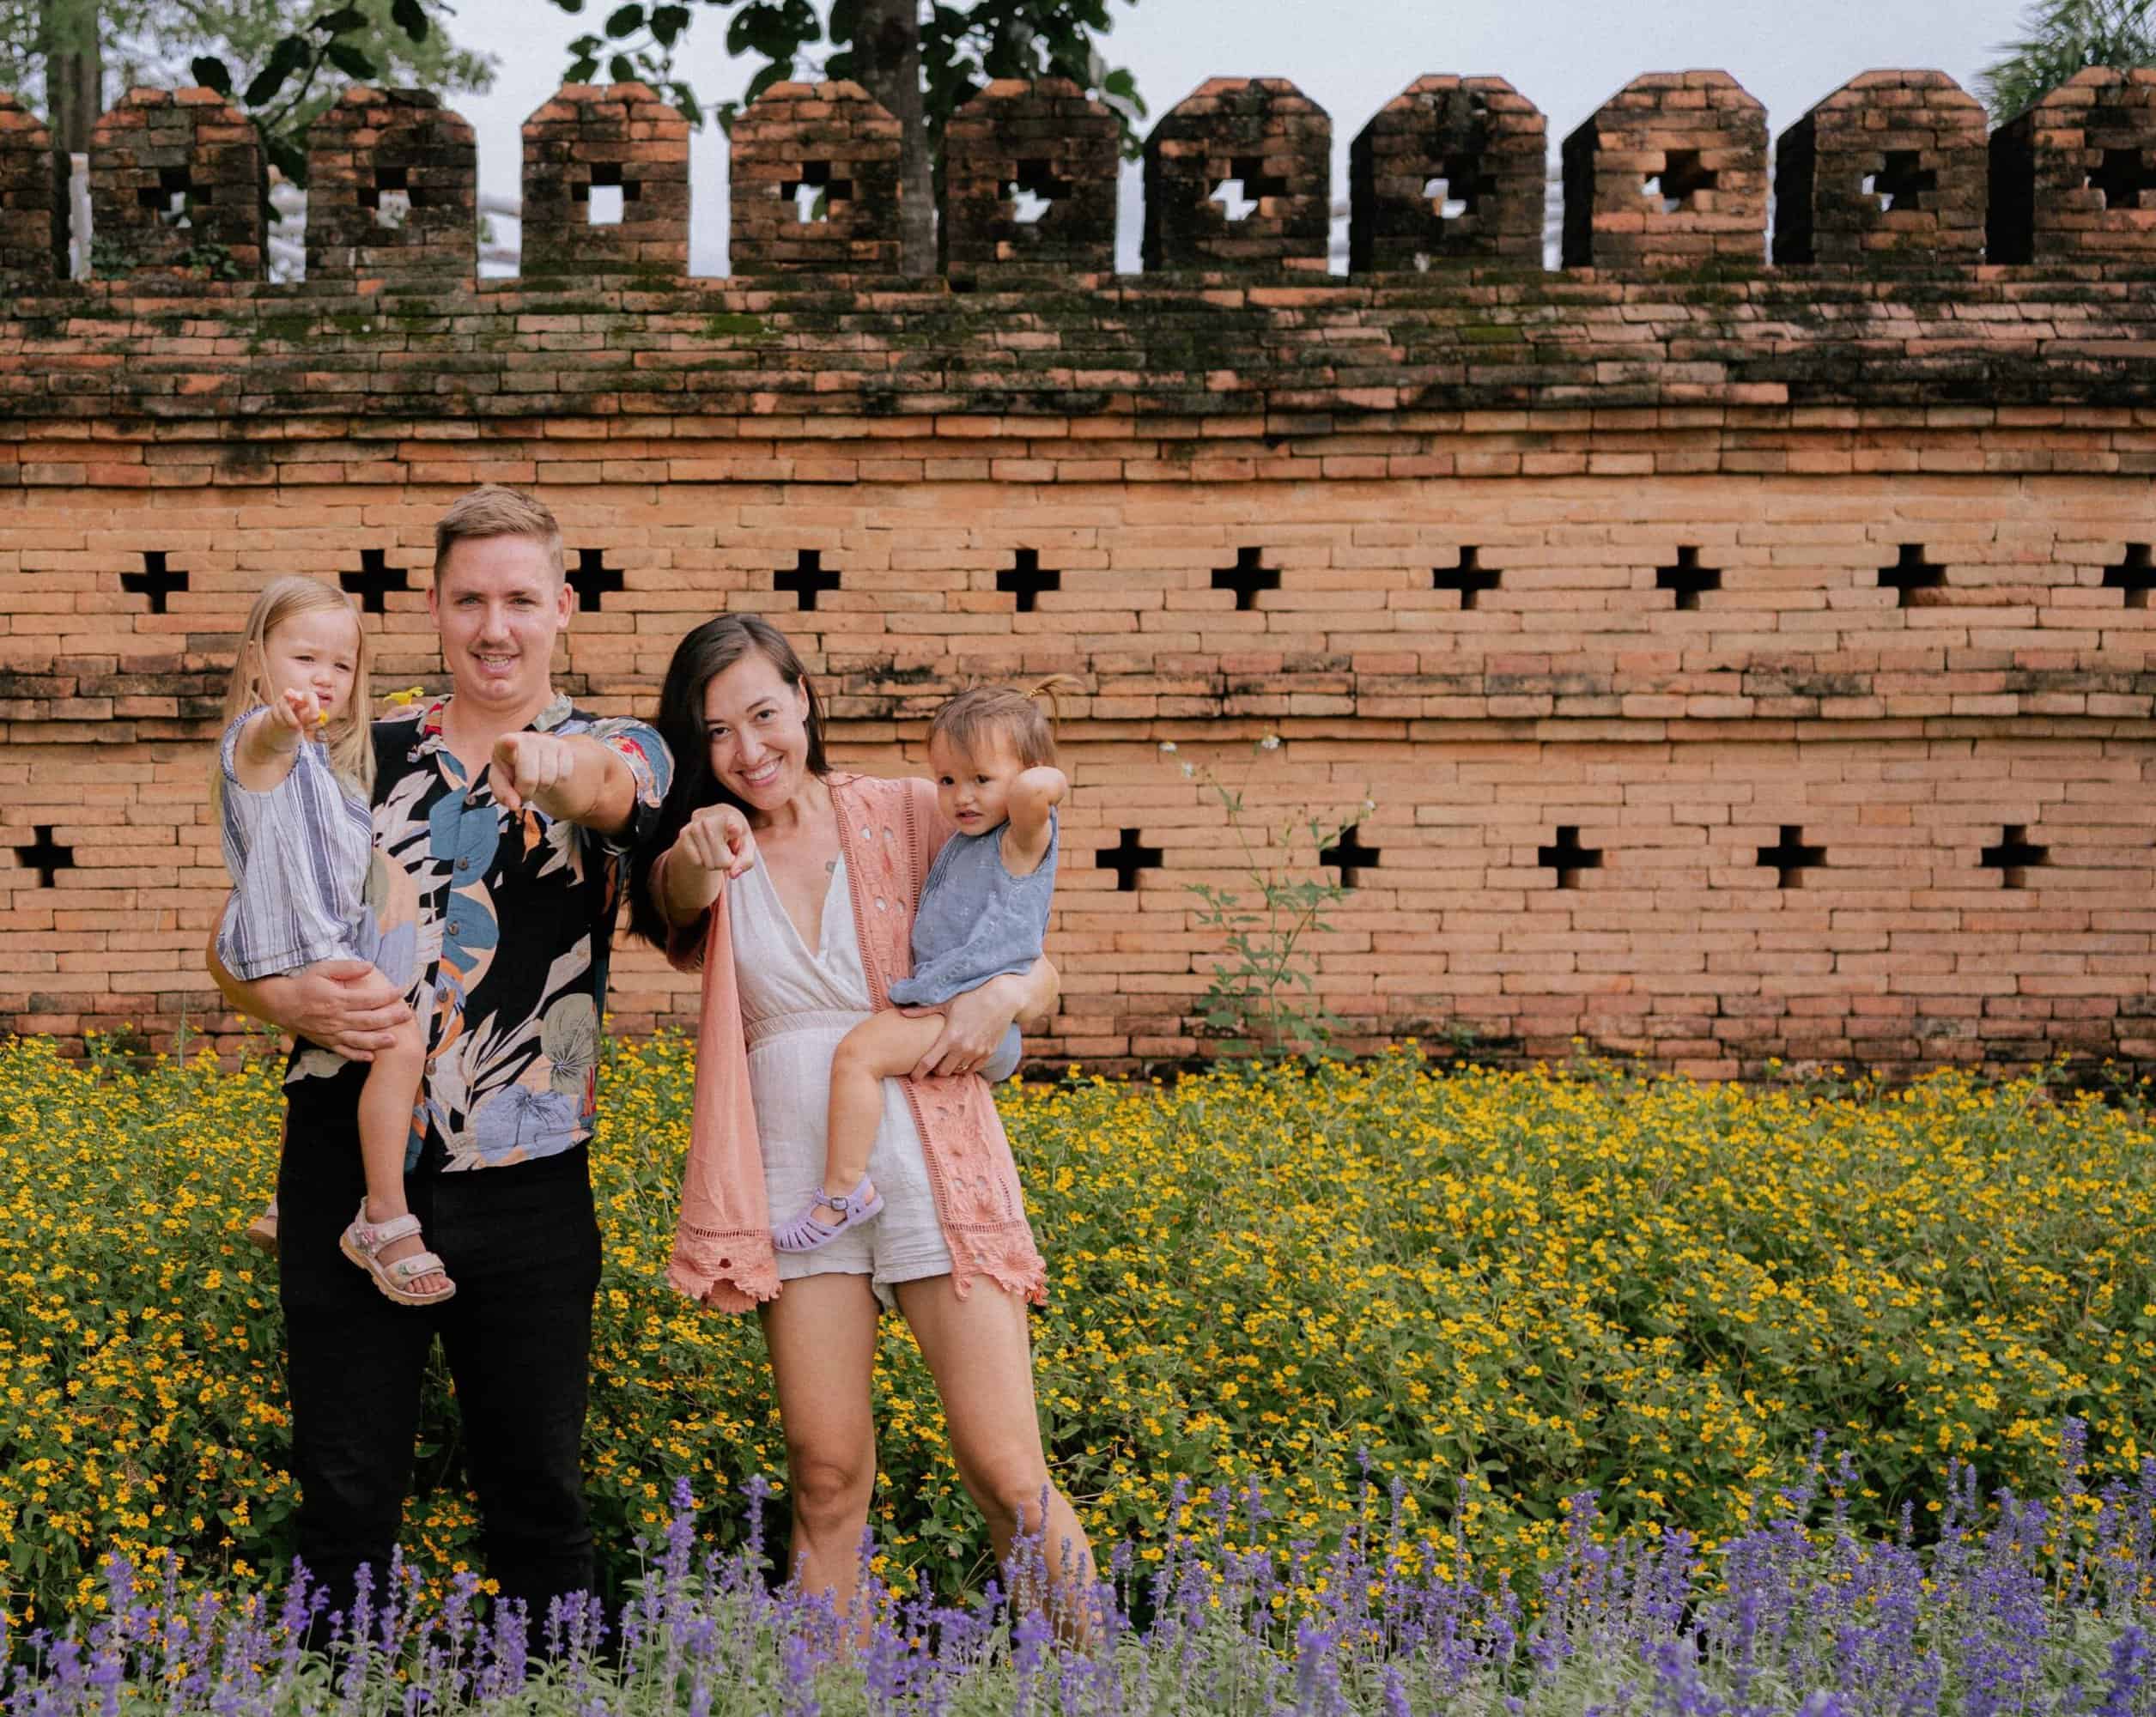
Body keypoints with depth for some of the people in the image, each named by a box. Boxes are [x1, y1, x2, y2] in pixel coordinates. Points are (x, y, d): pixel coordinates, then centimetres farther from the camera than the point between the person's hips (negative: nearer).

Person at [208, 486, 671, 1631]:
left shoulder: (616, 753, 3)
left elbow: (612, 789, -23)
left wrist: (558, 767, -48)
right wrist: (292, 997, -14)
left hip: (526, 1187, -1)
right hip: (345, 1174, 2)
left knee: (537, 1495, 8)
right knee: (344, 1495, 8)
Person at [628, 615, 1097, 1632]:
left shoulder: (912, 819, 2)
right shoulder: (705, 858, 5)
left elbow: (1038, 972, 7)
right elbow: (675, 894, -21)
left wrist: (1002, 997, -16)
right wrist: (697, 851, -44)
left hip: (933, 1165, -1)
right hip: (794, 1178, 2)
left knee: (1008, 1479, -4)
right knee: (827, 1479, 3)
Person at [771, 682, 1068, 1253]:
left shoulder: (1023, 841, -10)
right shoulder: (957, 846, 19)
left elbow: (1036, 788, -34)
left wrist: (1046, 781, -11)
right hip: (935, 1005, 11)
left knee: (857, 1051, -24)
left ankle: (844, 1190, -23)